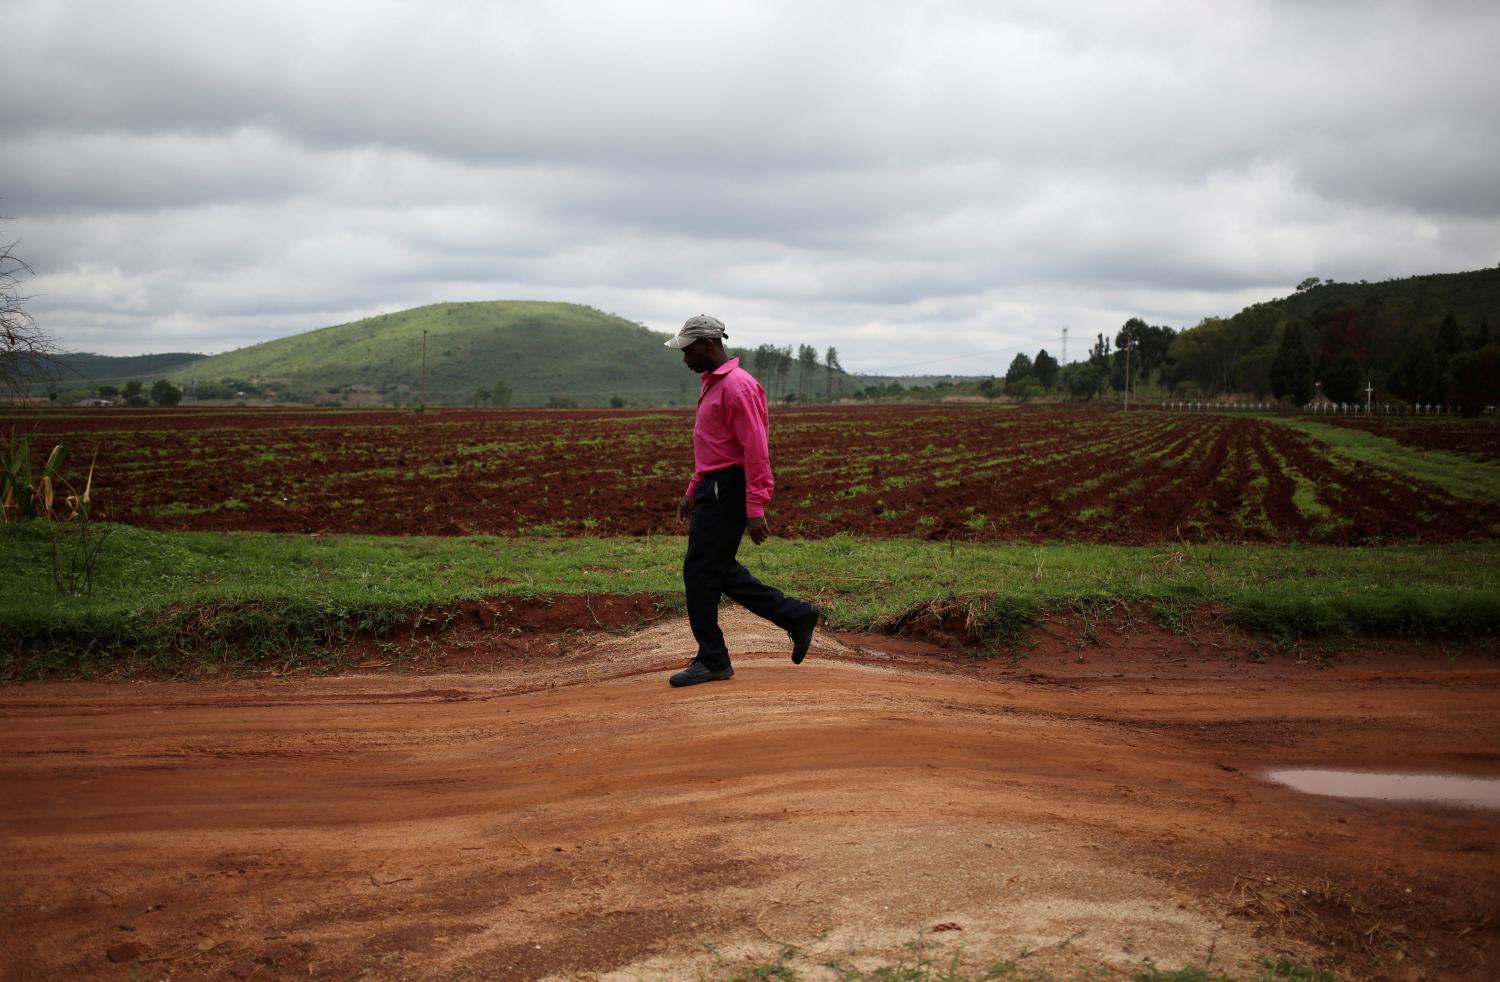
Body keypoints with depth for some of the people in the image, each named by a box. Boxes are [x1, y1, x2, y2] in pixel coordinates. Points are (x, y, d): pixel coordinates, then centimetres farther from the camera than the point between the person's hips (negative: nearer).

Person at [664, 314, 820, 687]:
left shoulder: (737, 386, -17)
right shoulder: (712, 384, 16)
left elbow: (756, 451, -22)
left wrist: (755, 510, -25)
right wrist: (691, 492, 22)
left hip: (728, 491, -10)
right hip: (713, 488, 10)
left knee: (699, 572, -5)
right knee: (722, 571, 13)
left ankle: (712, 661, 4)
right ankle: (796, 615, 20)